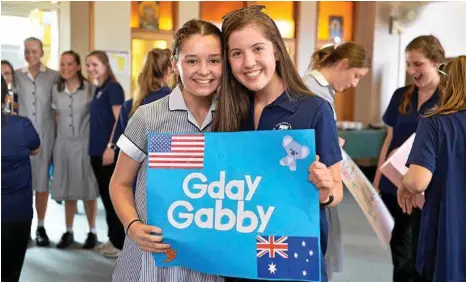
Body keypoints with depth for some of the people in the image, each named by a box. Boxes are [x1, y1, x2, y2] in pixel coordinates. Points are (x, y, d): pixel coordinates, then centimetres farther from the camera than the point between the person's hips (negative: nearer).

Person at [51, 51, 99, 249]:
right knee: (67, 190, 9)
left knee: (87, 189, 3)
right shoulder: (56, 89, 6)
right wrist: (61, 134, 9)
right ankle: (68, 232, 19)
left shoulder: (90, 89, -6)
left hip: (85, 143, -4)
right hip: (63, 144, 4)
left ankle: (92, 232, 15)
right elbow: (57, 115, 16)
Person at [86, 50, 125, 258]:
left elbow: (119, 120, -15)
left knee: (114, 196, -2)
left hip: (109, 150, -8)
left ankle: (120, 243, 7)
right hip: (97, 150, 9)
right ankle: (112, 239, 22)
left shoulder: (113, 88, -9)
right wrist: (96, 148, 13)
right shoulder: (97, 89, 15)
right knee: (105, 196, 13)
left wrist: (110, 146, -20)